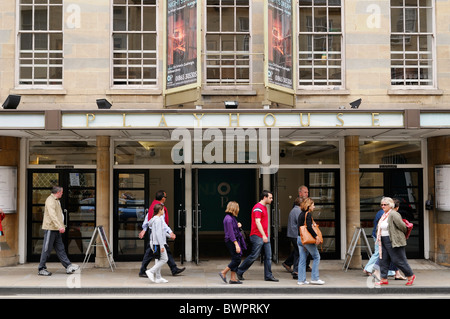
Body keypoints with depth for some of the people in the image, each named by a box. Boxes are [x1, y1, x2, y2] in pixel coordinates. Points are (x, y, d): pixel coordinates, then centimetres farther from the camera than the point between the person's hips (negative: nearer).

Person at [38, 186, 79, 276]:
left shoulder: (56, 200, 19)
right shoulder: (50, 200, -13)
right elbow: (52, 215, -26)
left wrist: (62, 226, 21)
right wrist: (60, 226, -33)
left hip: (56, 229, 10)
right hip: (50, 228, -10)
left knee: (60, 249, 8)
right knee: (47, 249, -3)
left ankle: (68, 266, 8)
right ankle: (41, 269, 5)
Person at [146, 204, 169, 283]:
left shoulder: (157, 219, 14)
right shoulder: (157, 220, -16)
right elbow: (158, 233, -21)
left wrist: (169, 235, 35)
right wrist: (162, 245, -21)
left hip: (154, 243, 10)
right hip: (158, 243, -10)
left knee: (158, 260, 11)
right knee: (164, 259, -5)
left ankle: (158, 278, 15)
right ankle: (151, 271, -5)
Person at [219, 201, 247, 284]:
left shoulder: (231, 217, 15)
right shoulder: (229, 219, -17)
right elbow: (231, 233, -21)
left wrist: (238, 226, 8)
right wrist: (236, 244, -23)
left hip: (234, 241, 10)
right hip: (232, 241, -10)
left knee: (235, 259, 9)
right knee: (237, 259, -8)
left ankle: (233, 278, 11)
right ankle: (223, 273, -1)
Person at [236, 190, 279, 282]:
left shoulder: (264, 207, 18)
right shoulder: (258, 207, -13)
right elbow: (257, 222, -21)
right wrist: (263, 235, -26)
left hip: (264, 237, 9)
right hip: (257, 236, -9)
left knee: (268, 256, 4)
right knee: (253, 256, -3)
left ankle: (268, 276, 9)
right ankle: (239, 271, 11)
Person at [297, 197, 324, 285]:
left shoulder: (301, 214, 15)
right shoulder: (308, 214, -11)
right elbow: (309, 227, -22)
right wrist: (316, 236, -21)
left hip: (299, 238, 8)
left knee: (302, 259, 9)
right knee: (316, 257, 3)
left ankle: (301, 279, 9)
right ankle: (315, 278, 3)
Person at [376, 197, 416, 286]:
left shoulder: (393, 214, -16)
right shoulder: (384, 215, 13)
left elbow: (402, 226, -13)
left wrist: (404, 235, 1)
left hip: (394, 241, -9)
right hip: (384, 241, 9)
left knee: (398, 260, -2)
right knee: (383, 260, 6)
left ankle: (411, 276, 15)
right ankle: (384, 279, 12)